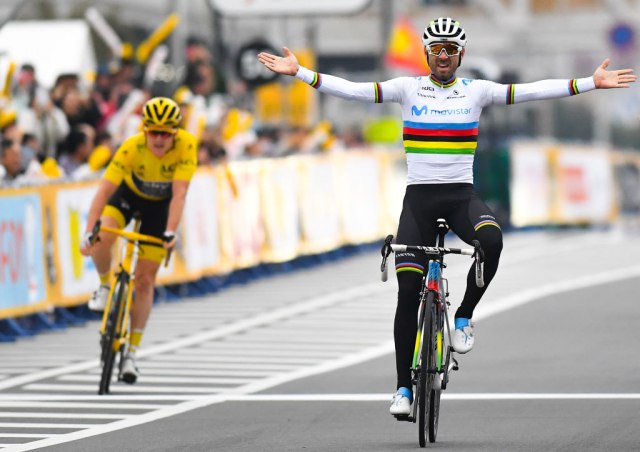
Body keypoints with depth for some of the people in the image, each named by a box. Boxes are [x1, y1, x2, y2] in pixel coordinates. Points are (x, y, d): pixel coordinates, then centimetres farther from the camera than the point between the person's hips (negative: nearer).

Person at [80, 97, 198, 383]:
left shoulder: (186, 145, -33)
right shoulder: (131, 148, -34)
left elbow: (179, 194, -37)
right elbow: (104, 190, -37)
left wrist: (170, 233, -48)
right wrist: (88, 232, -46)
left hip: (160, 204, 0)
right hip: (129, 193, 0)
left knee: (145, 281, -2)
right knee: (101, 240, -32)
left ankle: (131, 353, 7)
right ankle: (104, 286, -1)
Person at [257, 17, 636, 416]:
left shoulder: (477, 91, 5)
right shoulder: (408, 88, 4)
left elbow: (530, 91, -2)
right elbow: (353, 90, -3)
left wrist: (592, 83, -9)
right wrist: (298, 72, -12)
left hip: (462, 197, 0)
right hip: (419, 198, 0)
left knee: (491, 240, -33)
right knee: (408, 291, -6)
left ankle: (464, 318, -10)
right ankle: (404, 387, 3)